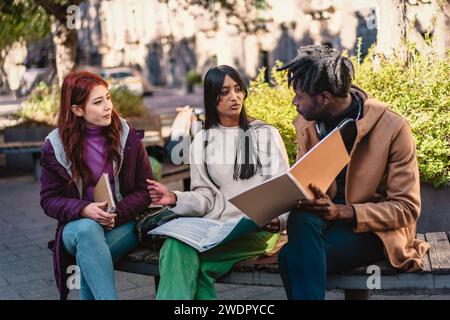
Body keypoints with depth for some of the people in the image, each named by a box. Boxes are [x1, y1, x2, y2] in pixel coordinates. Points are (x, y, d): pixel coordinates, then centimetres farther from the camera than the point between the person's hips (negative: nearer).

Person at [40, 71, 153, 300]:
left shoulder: (128, 137, 2)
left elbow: (144, 190, 3)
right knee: (87, 230, -36)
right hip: (77, 226, 0)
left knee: (88, 257, -32)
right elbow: (49, 199, 2)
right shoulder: (56, 146, 0)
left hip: (123, 225, 0)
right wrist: (84, 210, -18)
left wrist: (116, 215, -15)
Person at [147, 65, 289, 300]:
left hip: (258, 228, -3)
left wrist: (277, 219, -19)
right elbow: (205, 196, 10)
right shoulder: (202, 141, 15)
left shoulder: (267, 135, 8)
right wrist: (175, 199, -11)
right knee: (176, 245, -32)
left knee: (182, 250, -30)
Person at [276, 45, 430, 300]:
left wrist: (341, 211, -25)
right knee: (301, 219, -32)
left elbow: (407, 208, -12)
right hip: (325, 215, 5)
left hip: (377, 228, -5)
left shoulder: (393, 128, -15)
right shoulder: (305, 123, 2)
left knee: (292, 257, -29)